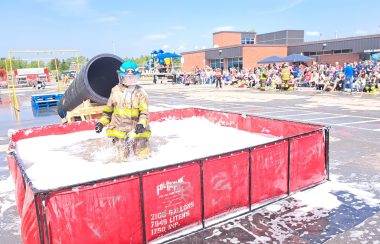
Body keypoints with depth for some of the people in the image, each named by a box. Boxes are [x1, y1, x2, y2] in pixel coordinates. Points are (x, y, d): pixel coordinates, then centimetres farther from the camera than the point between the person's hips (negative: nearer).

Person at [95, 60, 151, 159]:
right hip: (119, 128, 1)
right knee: (122, 157, 4)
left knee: (143, 155, 2)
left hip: (136, 129, -1)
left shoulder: (140, 92, -5)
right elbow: (108, 109, 13)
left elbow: (144, 112, -7)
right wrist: (102, 122, 5)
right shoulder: (115, 91, 2)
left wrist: (141, 124, -24)